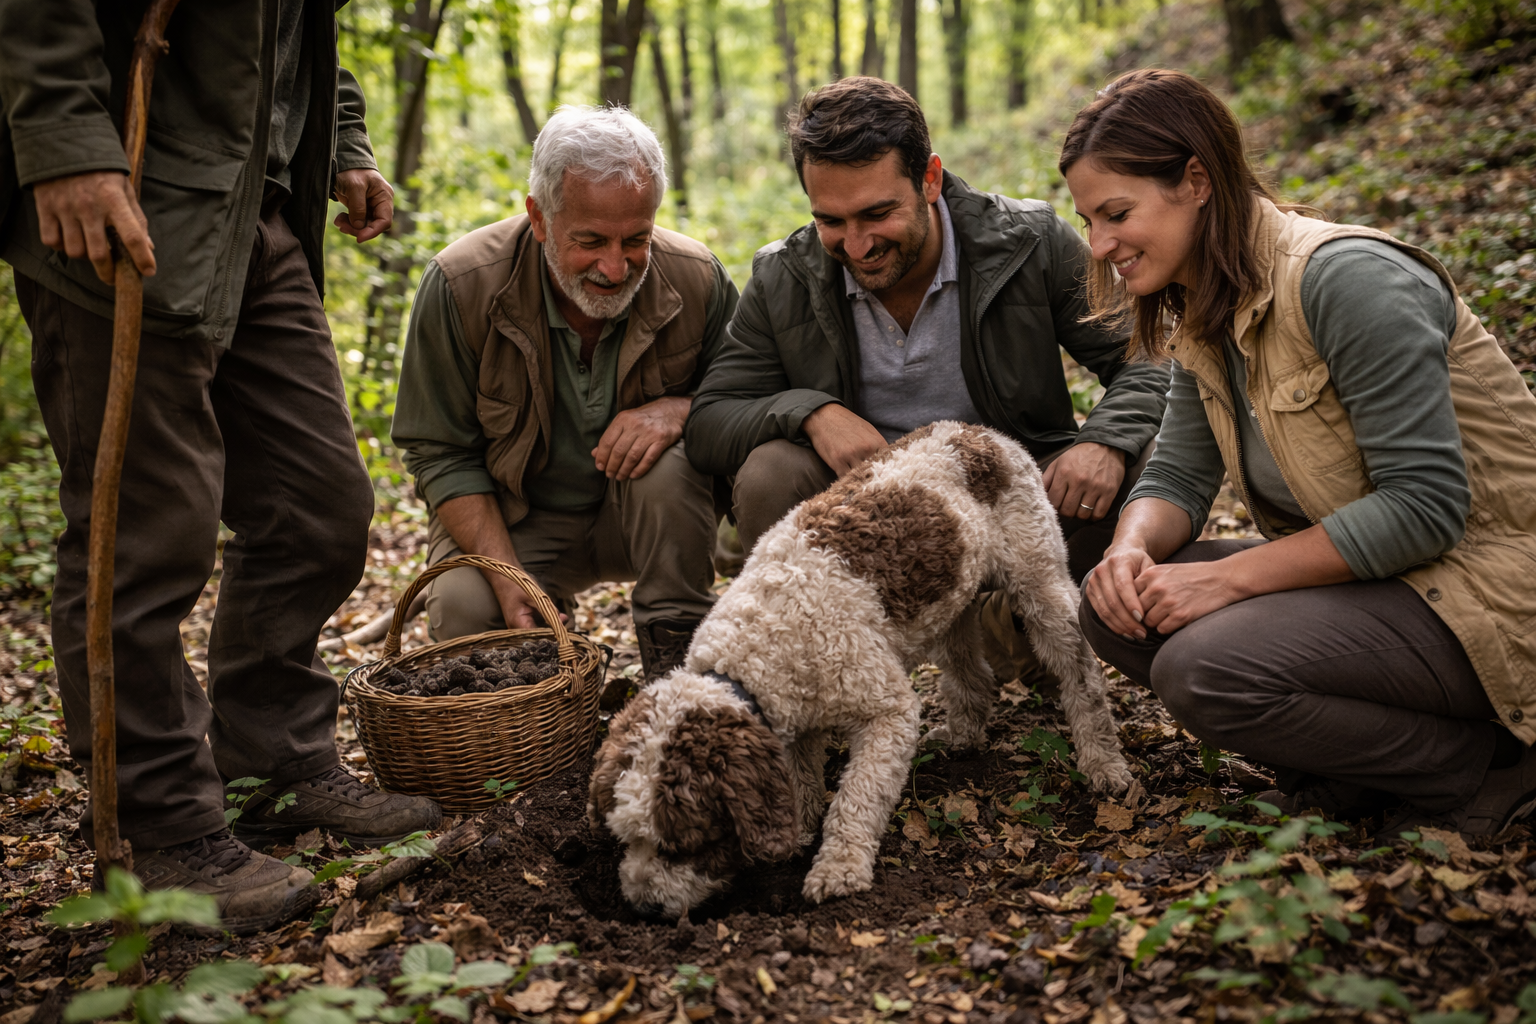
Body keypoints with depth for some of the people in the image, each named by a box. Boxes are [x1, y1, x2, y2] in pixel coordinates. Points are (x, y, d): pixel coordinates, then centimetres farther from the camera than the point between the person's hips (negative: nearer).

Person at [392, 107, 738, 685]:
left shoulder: (696, 279, -15)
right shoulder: (461, 285, -19)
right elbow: (442, 456, -12)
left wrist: (679, 410, -27)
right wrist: (510, 580, -25)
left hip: (644, 514, 1)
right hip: (513, 521, -1)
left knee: (667, 461, -32)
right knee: (462, 608, -30)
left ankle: (677, 658, -15)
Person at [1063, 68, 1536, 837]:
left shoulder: (1346, 278, -22)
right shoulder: (1203, 313, 6)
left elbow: (1425, 504, -25)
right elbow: (1178, 474, 6)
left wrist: (1231, 576, -24)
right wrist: (1131, 548, -17)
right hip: (1361, 572, 9)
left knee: (1205, 668, -27)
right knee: (1118, 608, -5)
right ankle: (1354, 768, 3)